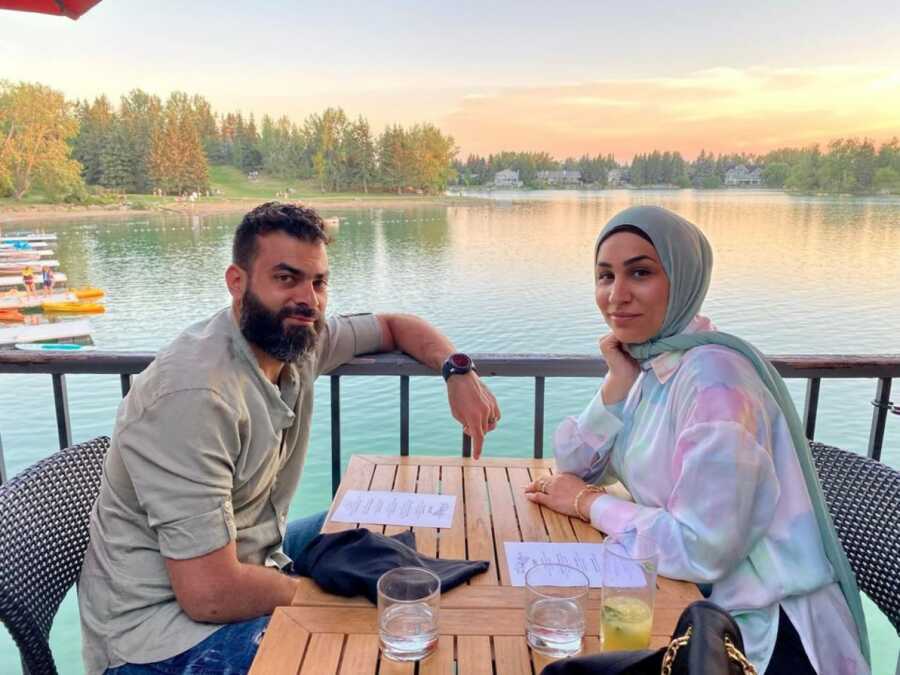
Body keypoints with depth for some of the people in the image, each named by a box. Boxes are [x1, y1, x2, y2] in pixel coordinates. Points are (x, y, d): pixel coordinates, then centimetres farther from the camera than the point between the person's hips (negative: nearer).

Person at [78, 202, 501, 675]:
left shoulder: (297, 338, -6)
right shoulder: (194, 395, -30)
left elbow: (392, 326, 13)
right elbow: (210, 594, -30)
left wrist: (458, 369, -6)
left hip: (249, 559, 8)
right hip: (165, 627, -8)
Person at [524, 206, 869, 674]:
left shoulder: (713, 377, -25)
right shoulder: (648, 361, 1)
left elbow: (699, 551, -27)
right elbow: (575, 468, 2)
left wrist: (589, 503, -13)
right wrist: (619, 379, -12)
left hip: (764, 628, -6)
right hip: (699, 599, 7)